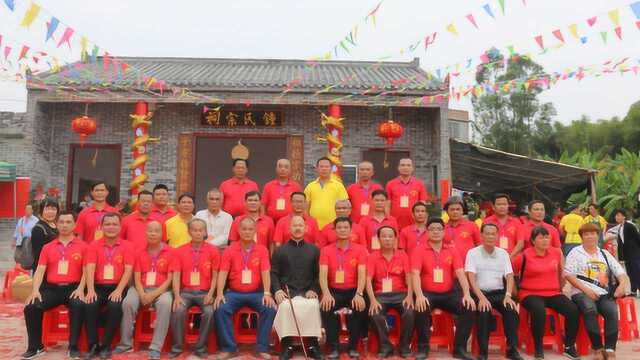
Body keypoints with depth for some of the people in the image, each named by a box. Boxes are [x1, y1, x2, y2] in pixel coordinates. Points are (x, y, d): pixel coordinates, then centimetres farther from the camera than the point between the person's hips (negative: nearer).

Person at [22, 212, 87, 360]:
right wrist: (35, 290, -11)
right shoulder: (47, 247, 14)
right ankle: (35, 347, -3)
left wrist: (80, 289, -16)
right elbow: (40, 270, 5)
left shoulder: (82, 246, 5)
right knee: (31, 307, -22)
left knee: (79, 306, -33)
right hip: (51, 288, 3)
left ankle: (73, 347, -19)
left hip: (72, 288, -3)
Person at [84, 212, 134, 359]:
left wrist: (119, 290, -19)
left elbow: (128, 270, -6)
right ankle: (93, 345, -12)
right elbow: (90, 269, -4)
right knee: (90, 305, -28)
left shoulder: (126, 246, 3)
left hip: (117, 287, -1)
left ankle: (106, 345, -13)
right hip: (99, 287, 1)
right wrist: (90, 290, -19)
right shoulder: (94, 245, 7)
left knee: (115, 306, -31)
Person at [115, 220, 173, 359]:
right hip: (141, 289, 3)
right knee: (128, 302, -29)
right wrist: (142, 294, -15)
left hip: (161, 290, -2)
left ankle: (155, 348, -30)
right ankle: (125, 343, -11)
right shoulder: (140, 252, 9)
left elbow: (169, 279, -4)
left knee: (165, 304, -35)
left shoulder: (169, 252, 0)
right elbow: (137, 278, 4)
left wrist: (154, 294, -16)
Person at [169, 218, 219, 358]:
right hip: (185, 292, 1)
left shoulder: (213, 251, 2)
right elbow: (176, 276, 0)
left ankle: (200, 348, -8)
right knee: (178, 311, -28)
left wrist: (210, 294, -12)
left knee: (209, 312, -28)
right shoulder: (179, 251, 5)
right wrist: (177, 296, -14)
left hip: (204, 292, -1)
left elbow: (214, 276, 2)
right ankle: (176, 347, -7)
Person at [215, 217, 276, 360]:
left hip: (256, 293, 0)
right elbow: (223, 273, -5)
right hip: (234, 293, 0)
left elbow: (265, 272, -8)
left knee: (270, 309, -26)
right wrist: (220, 293, -20)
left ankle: (262, 348, -11)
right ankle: (228, 347, -10)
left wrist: (267, 293, -22)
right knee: (221, 309, -27)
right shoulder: (229, 250, 2)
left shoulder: (262, 249, 1)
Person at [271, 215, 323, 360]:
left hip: (307, 292, 0)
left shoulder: (314, 249, 17)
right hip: (286, 292, 0)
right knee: (285, 306, -33)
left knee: (313, 305, -32)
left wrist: (314, 290, -6)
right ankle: (287, 345, -23)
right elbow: (274, 273, 8)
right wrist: (277, 290, -8)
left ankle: (313, 345, -20)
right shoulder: (280, 250, 17)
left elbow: (318, 274, 10)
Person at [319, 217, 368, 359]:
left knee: (360, 307, -30)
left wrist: (359, 294, -27)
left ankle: (353, 347, -9)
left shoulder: (360, 249, 1)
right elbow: (323, 274, -10)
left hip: (353, 291, 0)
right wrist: (326, 294, -28)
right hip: (334, 291, 1)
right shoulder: (326, 250, 2)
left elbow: (362, 274, -10)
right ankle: (334, 347, -14)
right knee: (326, 306, -30)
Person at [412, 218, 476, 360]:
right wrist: (419, 295, -30)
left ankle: (460, 348, -6)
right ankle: (423, 347, -12)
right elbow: (415, 275, -13)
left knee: (469, 308, -21)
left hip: (448, 294, 3)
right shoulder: (419, 251, -1)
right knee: (421, 309, -34)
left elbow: (460, 274, -2)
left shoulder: (452, 251, 8)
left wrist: (467, 294, -19)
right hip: (427, 293, -3)